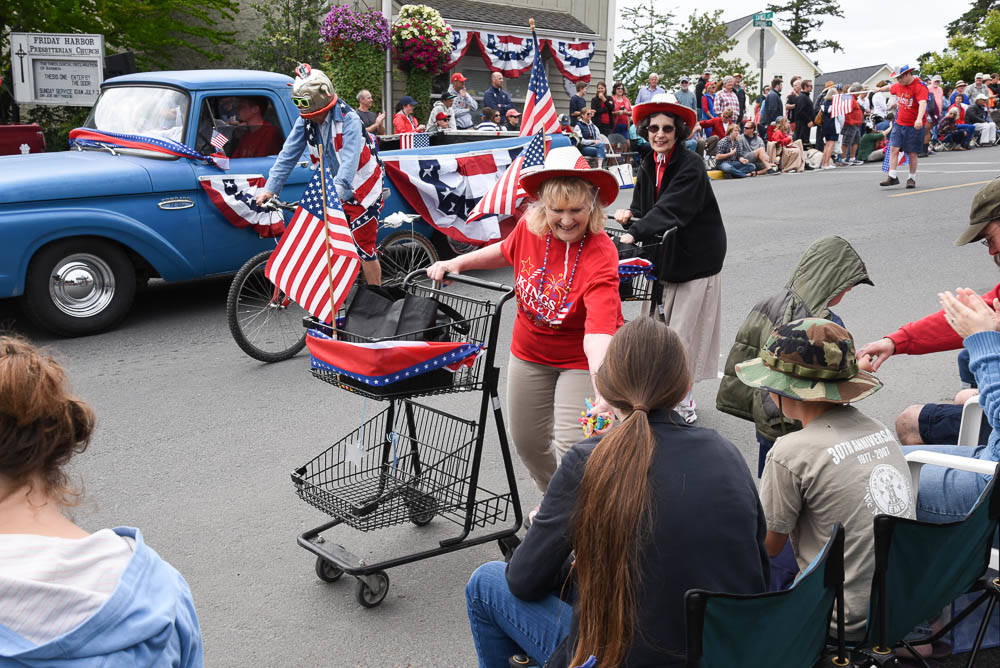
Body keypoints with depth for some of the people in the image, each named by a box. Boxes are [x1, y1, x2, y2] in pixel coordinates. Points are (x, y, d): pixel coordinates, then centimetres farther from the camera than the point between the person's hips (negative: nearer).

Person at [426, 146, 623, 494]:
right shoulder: (530, 226, -14)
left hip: (581, 361, -6)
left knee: (572, 447, -11)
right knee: (527, 440, 17)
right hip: (529, 354, 6)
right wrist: (457, 263, 3)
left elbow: (599, 332, -42)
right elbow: (507, 252, 13)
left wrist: (603, 395, -54)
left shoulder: (600, 256, -30)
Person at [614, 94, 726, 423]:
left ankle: (683, 402, 12)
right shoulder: (648, 166, 6)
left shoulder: (691, 166, -16)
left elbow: (669, 210, -29)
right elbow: (644, 209, 9)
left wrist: (635, 233, -40)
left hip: (696, 259, -6)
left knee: (684, 333, -1)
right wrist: (630, 217, -14)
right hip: (663, 258, 6)